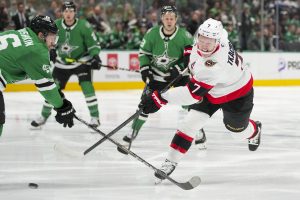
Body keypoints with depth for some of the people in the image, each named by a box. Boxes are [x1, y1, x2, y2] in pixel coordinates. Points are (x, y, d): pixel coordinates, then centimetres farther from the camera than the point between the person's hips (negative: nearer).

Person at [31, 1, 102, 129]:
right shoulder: (56, 25, -8)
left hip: (82, 61, -3)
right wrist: (51, 51, -12)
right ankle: (44, 116, 22)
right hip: (62, 63, 3)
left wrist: (95, 56, -28)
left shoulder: (84, 26, -18)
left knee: (87, 86, -20)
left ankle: (95, 117, -10)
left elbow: (93, 44, -12)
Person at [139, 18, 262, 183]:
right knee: (190, 123, -6)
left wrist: (160, 98, -52)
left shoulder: (216, 64, -46)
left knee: (237, 128, 18)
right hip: (210, 90, 6)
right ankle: (171, 162, 0)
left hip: (236, 93, -6)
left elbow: (193, 92, -48)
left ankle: (254, 131, 55)